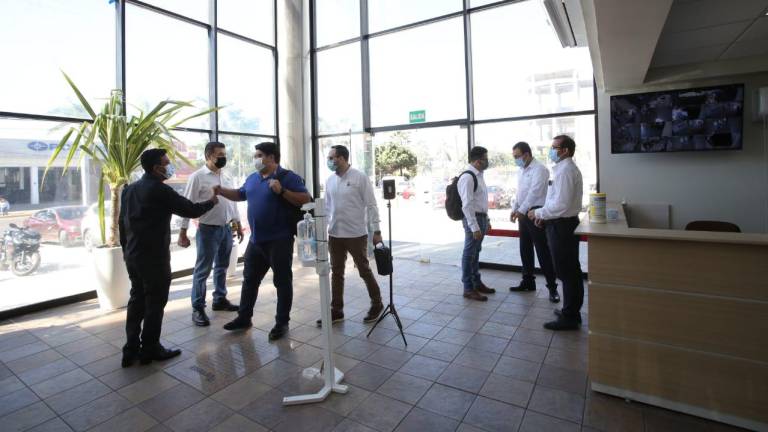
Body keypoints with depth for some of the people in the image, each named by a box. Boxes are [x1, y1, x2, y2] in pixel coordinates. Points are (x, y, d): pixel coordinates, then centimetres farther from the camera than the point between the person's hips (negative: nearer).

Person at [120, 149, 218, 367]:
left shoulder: (129, 189, 10)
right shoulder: (160, 190, -16)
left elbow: (122, 222, 15)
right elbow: (190, 210, -13)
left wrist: (126, 249, 22)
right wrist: (211, 202, 5)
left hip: (132, 255, 8)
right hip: (154, 257, -8)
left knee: (137, 299, 16)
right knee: (155, 302, 4)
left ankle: (131, 349, 22)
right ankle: (150, 349, 16)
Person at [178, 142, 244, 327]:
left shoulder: (226, 177, 10)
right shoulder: (197, 177, -9)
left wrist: (238, 224, 14)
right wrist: (183, 232, -13)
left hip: (226, 229, 6)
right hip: (208, 229, -6)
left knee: (222, 267, 16)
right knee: (202, 270, 0)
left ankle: (220, 300, 29)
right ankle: (197, 308, 10)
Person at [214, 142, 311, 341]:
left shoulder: (288, 177, -10)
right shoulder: (252, 178, 13)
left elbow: (306, 199, -17)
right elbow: (240, 194, 28)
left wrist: (282, 191, -26)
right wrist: (221, 190, 14)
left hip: (279, 240, -7)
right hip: (256, 239, 7)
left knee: (282, 281, 4)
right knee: (249, 279, 17)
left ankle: (282, 323, 17)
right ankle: (244, 317, 33)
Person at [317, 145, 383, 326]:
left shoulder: (360, 178, -9)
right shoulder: (329, 180, 7)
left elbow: (371, 205, -8)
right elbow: (327, 207, 13)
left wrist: (376, 231, -10)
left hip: (356, 234, -5)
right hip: (335, 235, 5)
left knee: (364, 271, 8)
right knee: (336, 273, 11)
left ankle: (377, 304, 27)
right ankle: (336, 310, 23)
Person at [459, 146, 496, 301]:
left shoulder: (479, 175, 12)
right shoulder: (467, 177, -19)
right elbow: (467, 205, -23)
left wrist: (486, 220, 19)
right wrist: (474, 227, -25)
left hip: (481, 218, 9)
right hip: (472, 219, -9)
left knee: (476, 252, 19)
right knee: (469, 254, 0)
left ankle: (477, 282, 32)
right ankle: (468, 289, 11)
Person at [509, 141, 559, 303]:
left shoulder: (539, 169, -12)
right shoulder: (523, 171, 15)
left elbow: (534, 192, -21)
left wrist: (521, 211, -24)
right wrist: (515, 209, 8)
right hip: (524, 214, 9)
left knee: (543, 251, -4)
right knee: (525, 249, 13)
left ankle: (552, 286, 6)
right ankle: (528, 282, 25)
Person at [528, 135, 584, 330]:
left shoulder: (564, 171, -18)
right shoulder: (569, 168, 15)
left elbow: (561, 204, -24)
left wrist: (538, 213, -13)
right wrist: (545, 215, 13)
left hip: (561, 226, -11)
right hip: (567, 222, 11)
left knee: (566, 272, -2)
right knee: (571, 271, 18)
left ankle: (569, 318, 9)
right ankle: (572, 311, 31)